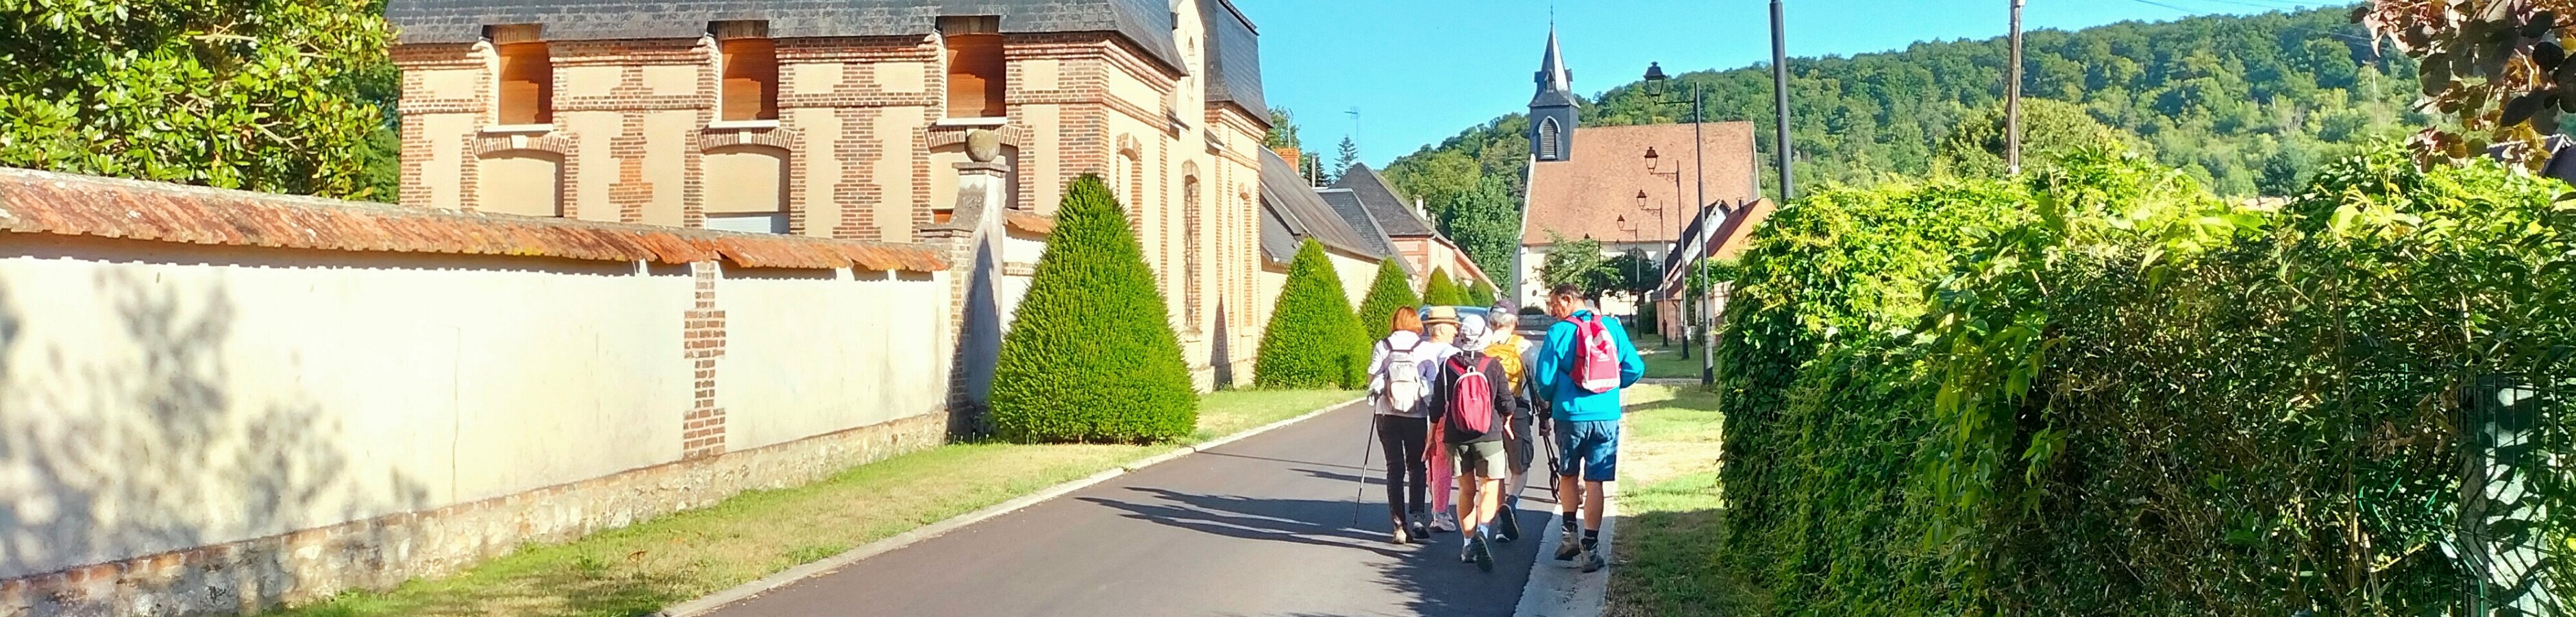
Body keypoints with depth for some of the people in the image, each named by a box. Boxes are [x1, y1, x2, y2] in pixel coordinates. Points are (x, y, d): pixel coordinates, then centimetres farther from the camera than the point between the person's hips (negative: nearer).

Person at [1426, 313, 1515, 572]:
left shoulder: (1448, 366, -1)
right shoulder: (1493, 365, -6)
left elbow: (1437, 405, 3)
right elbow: (1506, 402, -1)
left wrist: (1432, 435, 14)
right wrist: (1506, 423, 20)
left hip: (1456, 437, 3)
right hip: (1488, 435, -2)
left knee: (1466, 491, 15)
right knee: (1490, 489, -1)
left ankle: (1468, 544, 16)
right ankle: (1482, 531, -27)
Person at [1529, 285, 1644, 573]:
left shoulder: (1559, 332, -8)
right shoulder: (1612, 327, 2)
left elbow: (1544, 379, -8)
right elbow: (1635, 368, 1)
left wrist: (1549, 399, 13)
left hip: (1571, 415, -2)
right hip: (1607, 416, 2)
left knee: (1568, 474, 20)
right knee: (1594, 482, 5)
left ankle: (1570, 534, 20)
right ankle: (1590, 547, 4)